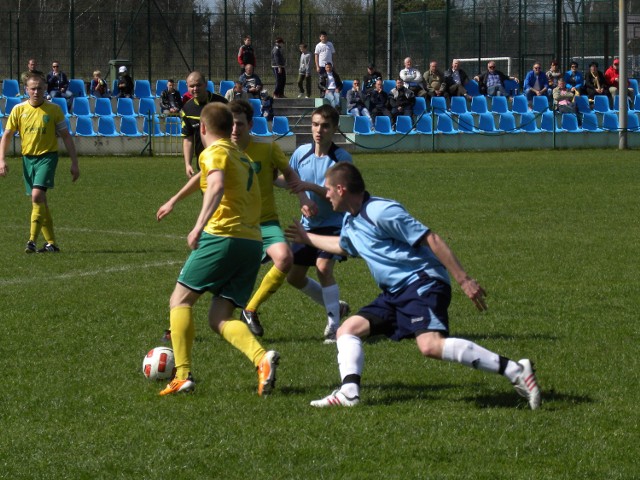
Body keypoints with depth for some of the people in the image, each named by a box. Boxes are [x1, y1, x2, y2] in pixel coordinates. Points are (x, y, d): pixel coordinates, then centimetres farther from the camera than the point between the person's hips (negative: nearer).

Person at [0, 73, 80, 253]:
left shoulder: (54, 110, -3)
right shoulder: (19, 110, 2)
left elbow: (66, 137, 3)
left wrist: (74, 163, 0)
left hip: (47, 156, -4)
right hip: (28, 158, 4)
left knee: (37, 196, -21)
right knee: (40, 202, 7)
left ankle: (32, 241, -21)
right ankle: (51, 243, 15)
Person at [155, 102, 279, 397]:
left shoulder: (214, 152, -1)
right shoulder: (242, 158, 26)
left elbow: (217, 185, -21)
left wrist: (199, 225, -31)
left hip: (223, 236, -7)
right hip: (252, 242, 7)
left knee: (180, 300, 4)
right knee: (219, 319, 5)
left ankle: (183, 376, -8)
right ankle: (262, 358, -21)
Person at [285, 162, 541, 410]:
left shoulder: (381, 212, -14)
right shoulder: (350, 221, 17)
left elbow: (431, 239, -17)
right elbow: (343, 245, 44)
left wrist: (463, 279, -21)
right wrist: (308, 237, 55)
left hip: (422, 283, -10)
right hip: (395, 293, 10)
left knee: (431, 345, -30)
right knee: (348, 329, 5)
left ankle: (515, 371, -33)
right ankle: (349, 392, -11)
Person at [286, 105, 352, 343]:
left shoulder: (342, 157, -15)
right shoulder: (301, 153, -1)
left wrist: (311, 187, -29)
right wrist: (303, 204, -4)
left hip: (334, 223, -6)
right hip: (308, 225, 6)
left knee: (323, 267, -27)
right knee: (294, 276, 9)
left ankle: (334, 326, -19)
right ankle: (334, 306, 32)